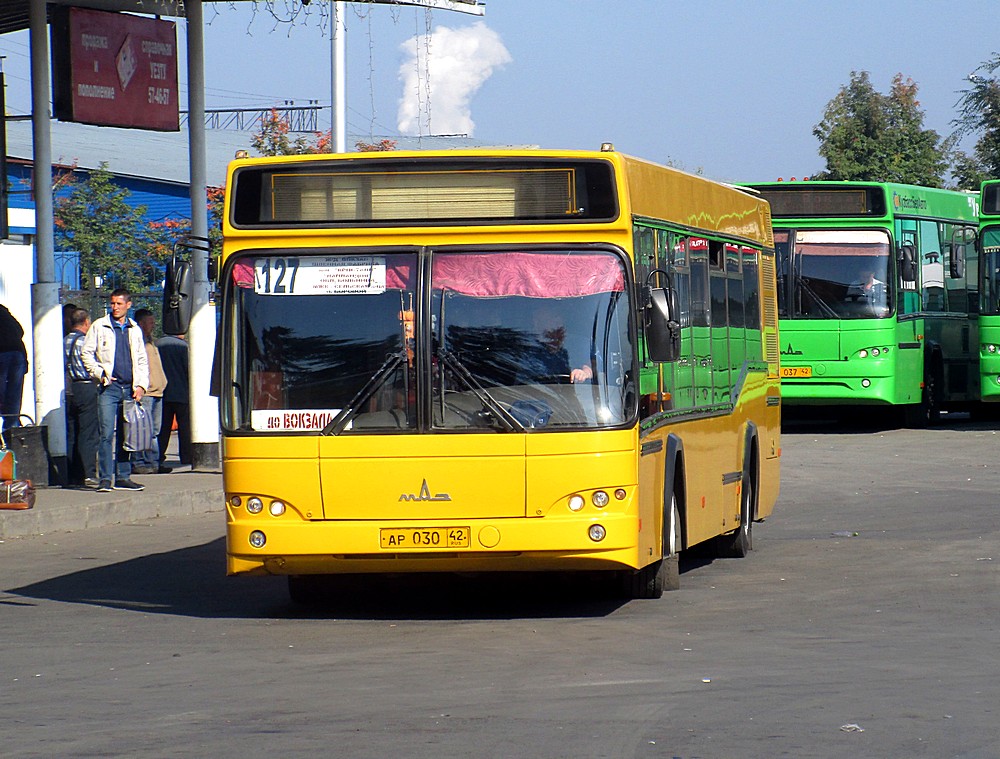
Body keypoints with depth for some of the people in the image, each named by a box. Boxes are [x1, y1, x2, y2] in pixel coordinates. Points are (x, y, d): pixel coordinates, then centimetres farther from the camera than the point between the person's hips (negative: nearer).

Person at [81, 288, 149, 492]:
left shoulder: (135, 330, 15)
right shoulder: (99, 327, 5)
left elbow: (142, 360, 18)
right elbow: (87, 353, 4)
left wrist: (141, 385, 6)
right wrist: (99, 373, -10)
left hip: (129, 388, 4)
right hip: (109, 387, -4)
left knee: (126, 435, 6)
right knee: (107, 433, -12)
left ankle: (123, 477, 13)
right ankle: (105, 479, -13)